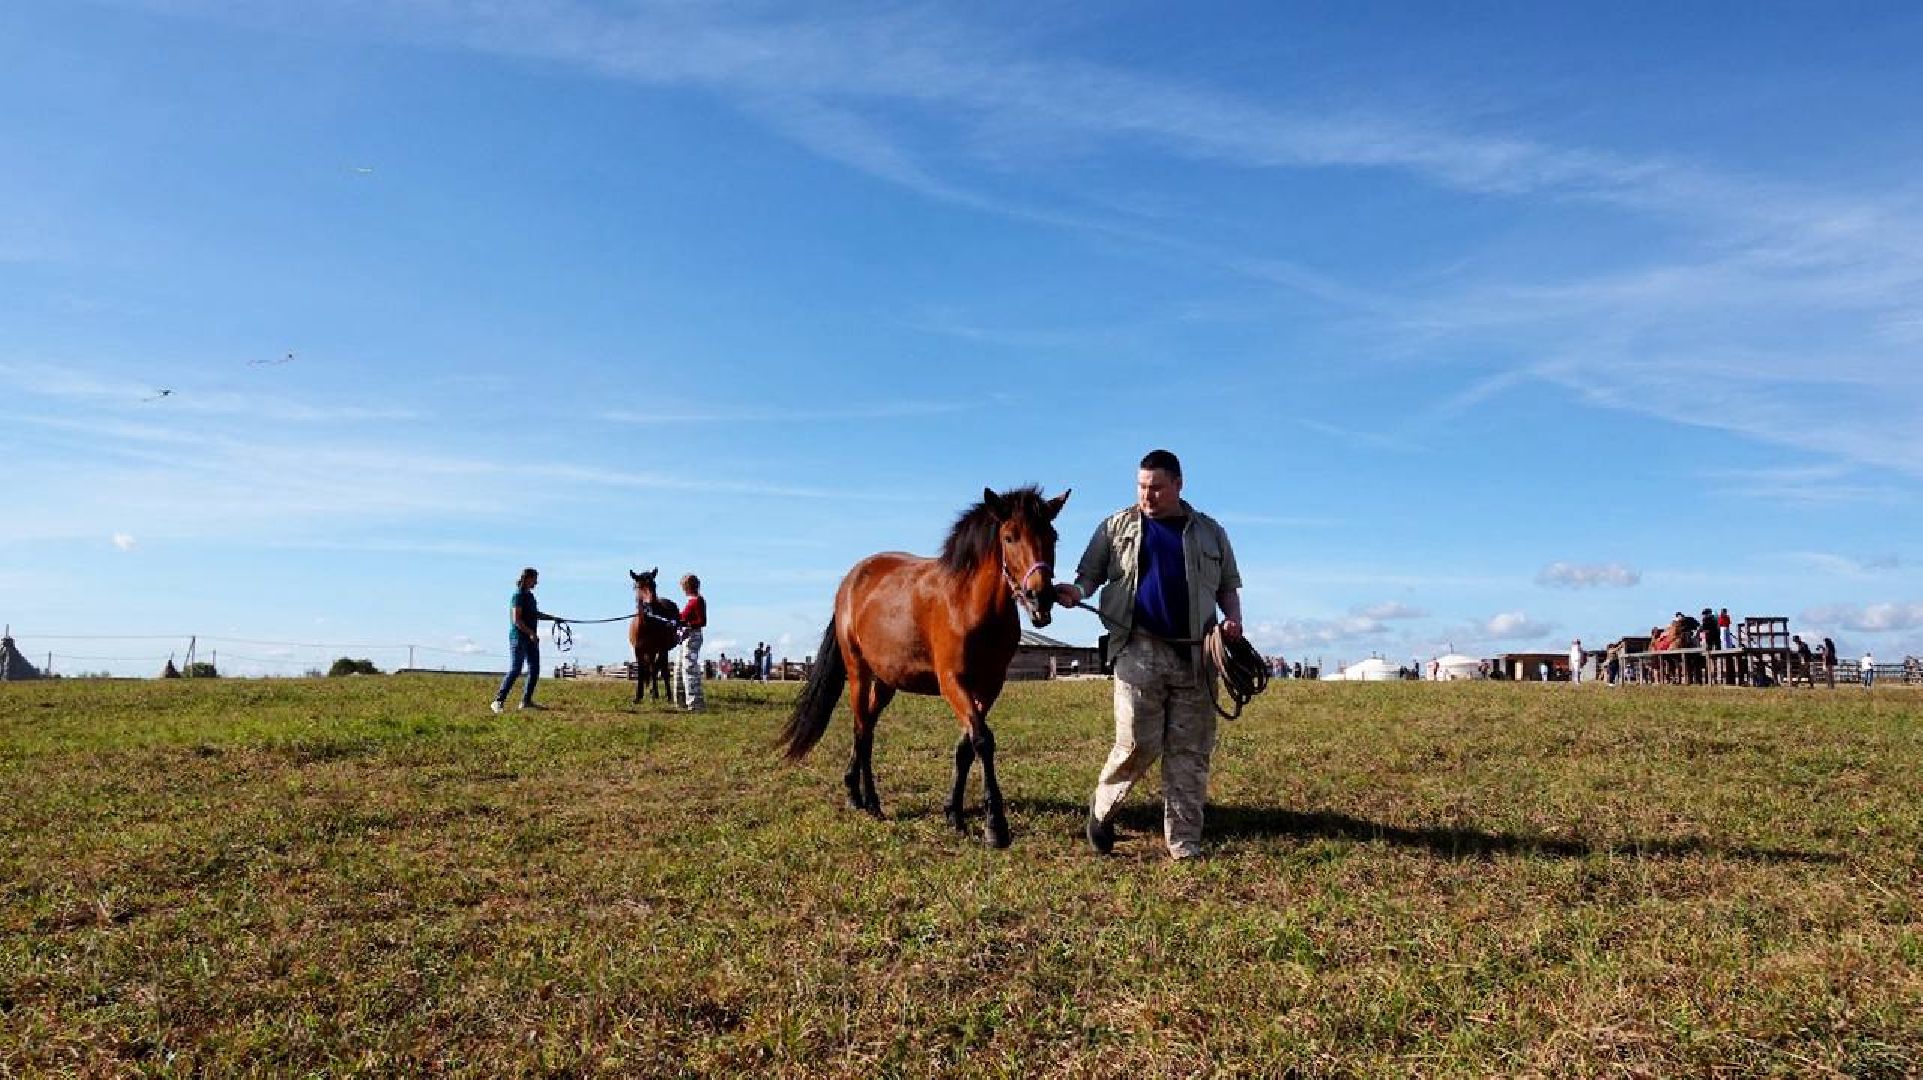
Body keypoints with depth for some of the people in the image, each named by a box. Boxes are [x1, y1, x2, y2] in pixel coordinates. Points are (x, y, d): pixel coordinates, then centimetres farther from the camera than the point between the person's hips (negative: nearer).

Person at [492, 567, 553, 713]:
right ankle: (498, 701, -9)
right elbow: (516, 619, -19)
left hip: (531, 639, 9)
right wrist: (531, 633, -21)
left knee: (534, 670, 8)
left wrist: (553, 618, 25)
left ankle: (526, 701, 15)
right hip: (519, 637, -9)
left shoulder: (529, 595, 16)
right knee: (515, 671, -12)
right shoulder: (518, 595, -12)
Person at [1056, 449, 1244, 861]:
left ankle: (1185, 846, 12)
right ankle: (1102, 808, 16)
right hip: (1140, 649, -2)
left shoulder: (1210, 533, 14)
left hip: (1194, 656, 3)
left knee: (1190, 753, 3)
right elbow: (1090, 573, 8)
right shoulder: (1118, 526, 9)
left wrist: (1234, 619, -1)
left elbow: (1228, 587, 19)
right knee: (1138, 742, -11)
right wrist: (1076, 592, -15)